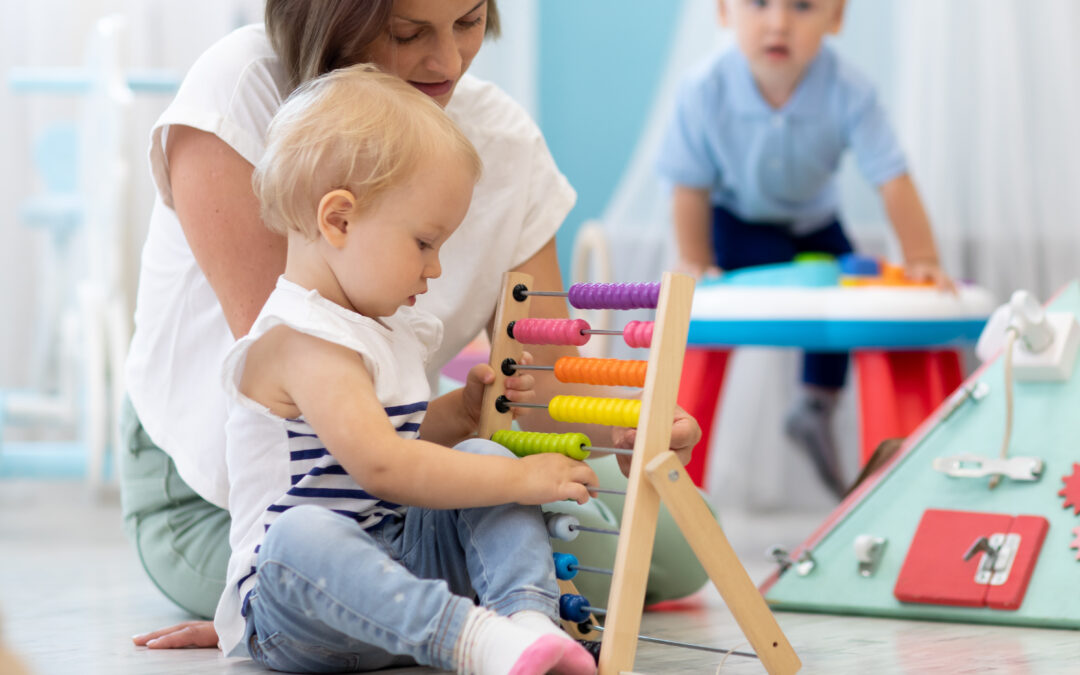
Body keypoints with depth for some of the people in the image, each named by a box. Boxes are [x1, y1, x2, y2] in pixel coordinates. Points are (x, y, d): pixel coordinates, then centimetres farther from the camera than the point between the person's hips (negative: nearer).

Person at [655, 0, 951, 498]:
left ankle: (818, 407, 17)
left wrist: (922, 261, -34)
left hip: (815, 222, 2)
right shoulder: (706, 92, -31)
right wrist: (695, 266, -15)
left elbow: (894, 182, -29)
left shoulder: (847, 93, -31)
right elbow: (690, 187, -18)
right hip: (738, 220, -2)